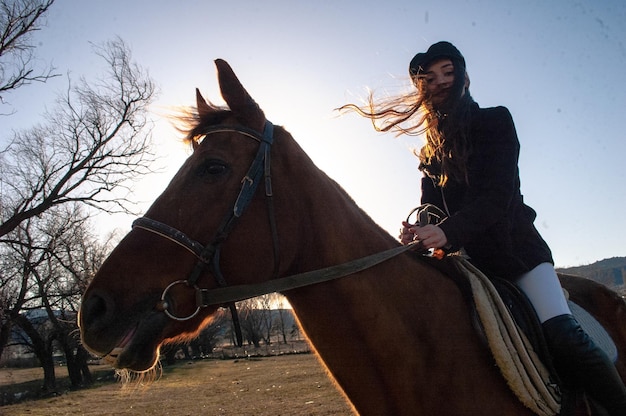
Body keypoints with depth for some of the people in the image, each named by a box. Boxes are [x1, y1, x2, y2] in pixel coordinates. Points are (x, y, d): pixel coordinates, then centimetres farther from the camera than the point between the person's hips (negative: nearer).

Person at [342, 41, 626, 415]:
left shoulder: (496, 121, 0)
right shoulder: (432, 151, 16)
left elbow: (498, 194, -14)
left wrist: (448, 231, -32)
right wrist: (417, 232, -17)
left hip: (514, 245, -4)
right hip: (466, 257, 5)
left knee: (563, 335, -24)